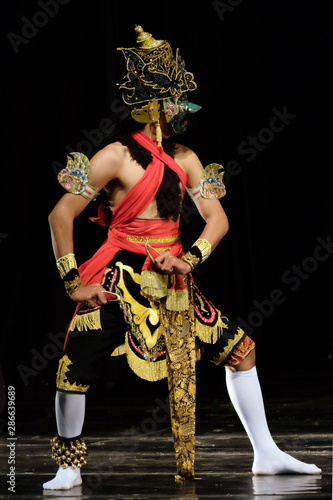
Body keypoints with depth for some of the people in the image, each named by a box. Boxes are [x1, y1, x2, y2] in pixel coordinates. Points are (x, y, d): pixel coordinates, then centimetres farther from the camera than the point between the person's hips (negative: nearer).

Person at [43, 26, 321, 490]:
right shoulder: (117, 156, -11)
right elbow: (61, 215, -12)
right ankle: (70, 466, 6)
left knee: (241, 349, 6)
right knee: (75, 371, -16)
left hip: (173, 284, 6)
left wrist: (190, 259, -11)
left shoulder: (184, 159, 8)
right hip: (120, 283, -6)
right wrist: (73, 283, -13)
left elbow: (218, 218, 7)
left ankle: (266, 454, 16)